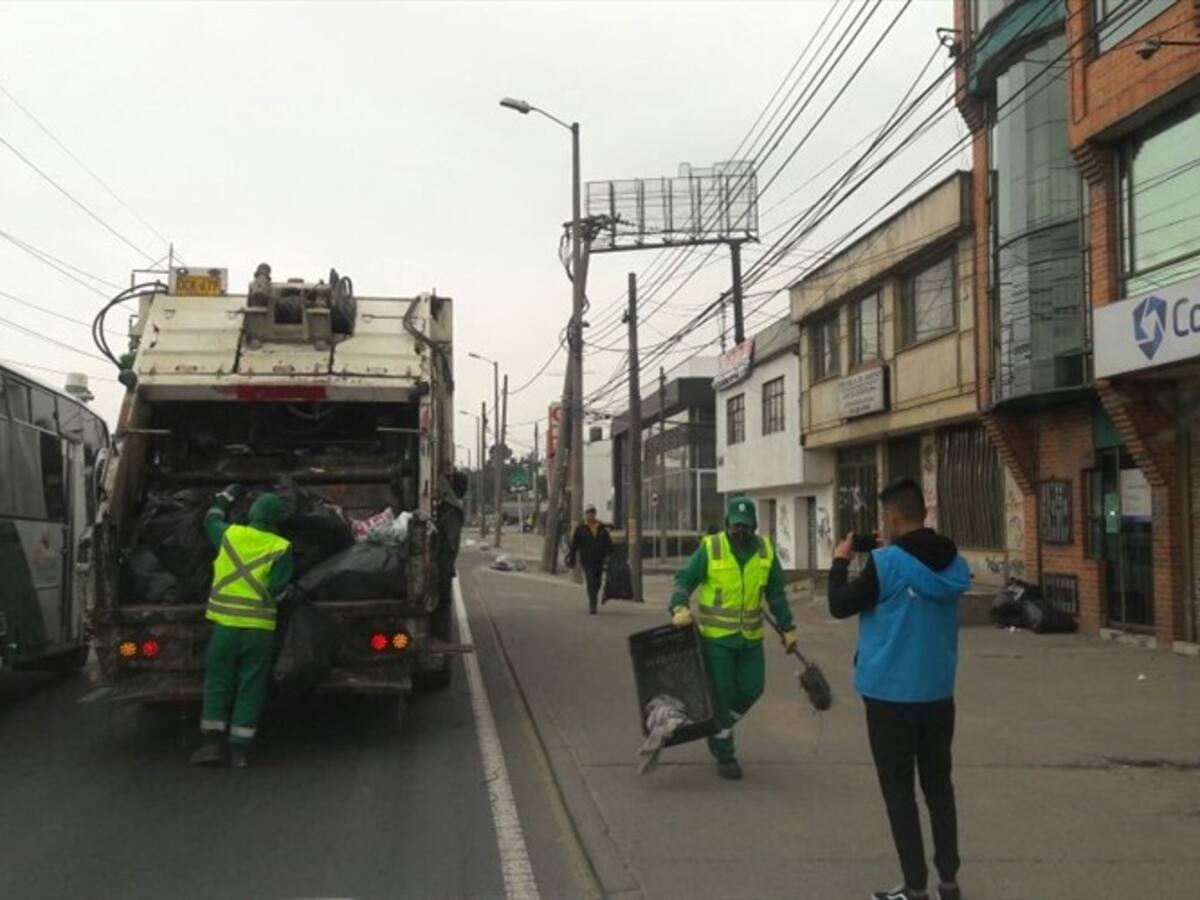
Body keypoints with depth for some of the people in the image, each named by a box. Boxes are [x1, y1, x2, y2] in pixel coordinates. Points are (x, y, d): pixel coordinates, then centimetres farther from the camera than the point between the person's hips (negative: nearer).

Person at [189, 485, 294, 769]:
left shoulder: (230, 535, 2)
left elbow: (210, 520, 24)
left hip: (225, 624, 2)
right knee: (251, 688, 6)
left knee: (217, 684, 10)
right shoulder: (281, 548, -6)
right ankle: (239, 748, 5)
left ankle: (212, 744, 5)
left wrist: (227, 496, 39)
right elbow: (278, 589, -11)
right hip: (261, 628, -1)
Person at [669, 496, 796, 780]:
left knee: (751, 690, 9)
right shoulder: (710, 548, -10)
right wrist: (680, 608, -25)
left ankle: (718, 730, 35)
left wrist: (787, 628, 9)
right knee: (722, 694, 1)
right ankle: (725, 757, 15)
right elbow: (684, 580, -8)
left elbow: (776, 593, 10)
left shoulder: (765, 550, 1)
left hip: (750, 637, 4)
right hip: (716, 637, -4)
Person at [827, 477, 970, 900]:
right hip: (938, 694, 6)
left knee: (899, 791, 4)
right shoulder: (953, 564, 1)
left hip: (891, 695, -6)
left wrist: (840, 562, 5)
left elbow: (840, 606, -9)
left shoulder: (887, 563, -18)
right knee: (938, 785, 15)